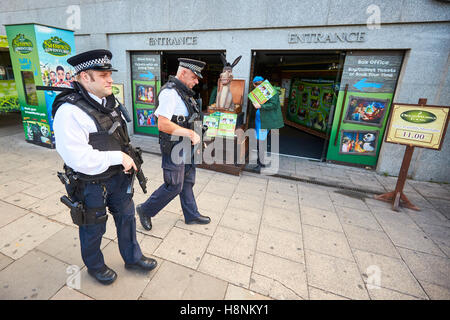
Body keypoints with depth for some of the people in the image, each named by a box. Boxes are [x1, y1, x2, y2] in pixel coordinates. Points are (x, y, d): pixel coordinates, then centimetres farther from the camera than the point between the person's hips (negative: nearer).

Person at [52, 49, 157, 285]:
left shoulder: (108, 101, 2)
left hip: (118, 177, 7)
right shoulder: (70, 111, -24)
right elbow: (78, 158, -30)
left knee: (126, 216, 20)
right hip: (91, 184, -7)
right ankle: (94, 266, 46)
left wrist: (127, 159, 6)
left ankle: (132, 257, 44)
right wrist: (119, 157, -24)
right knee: (93, 228, 16)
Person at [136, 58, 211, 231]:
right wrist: (190, 133, -24)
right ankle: (145, 210, 23)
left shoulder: (183, 91, 12)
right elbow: (163, 125, -28)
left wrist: (192, 135, 9)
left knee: (187, 181, 17)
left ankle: (192, 215, 33)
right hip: (173, 147, -10)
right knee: (174, 186, 0)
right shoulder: (170, 92, -19)